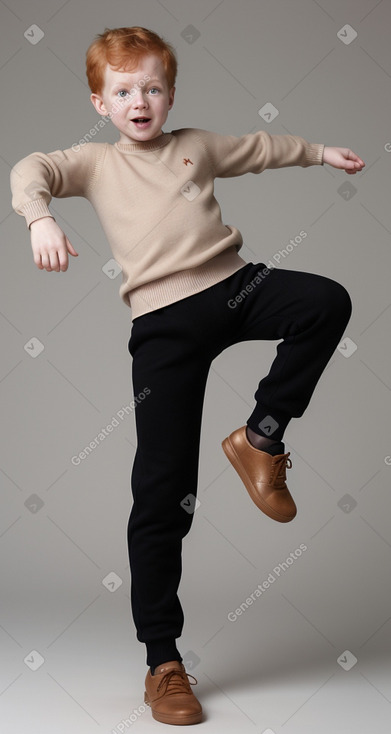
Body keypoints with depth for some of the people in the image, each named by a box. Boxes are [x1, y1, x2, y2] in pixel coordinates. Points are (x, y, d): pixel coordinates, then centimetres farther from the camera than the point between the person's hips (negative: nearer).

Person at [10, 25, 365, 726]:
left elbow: (260, 147, 38)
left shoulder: (196, 144, 23)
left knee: (328, 301, -26)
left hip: (231, 282, 4)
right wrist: (41, 219, -22)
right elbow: (30, 170, -2)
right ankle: (162, 660, 4)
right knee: (162, 489, -6)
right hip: (164, 319, -3)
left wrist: (321, 151, 42)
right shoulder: (96, 161, 14)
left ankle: (261, 436, -7)